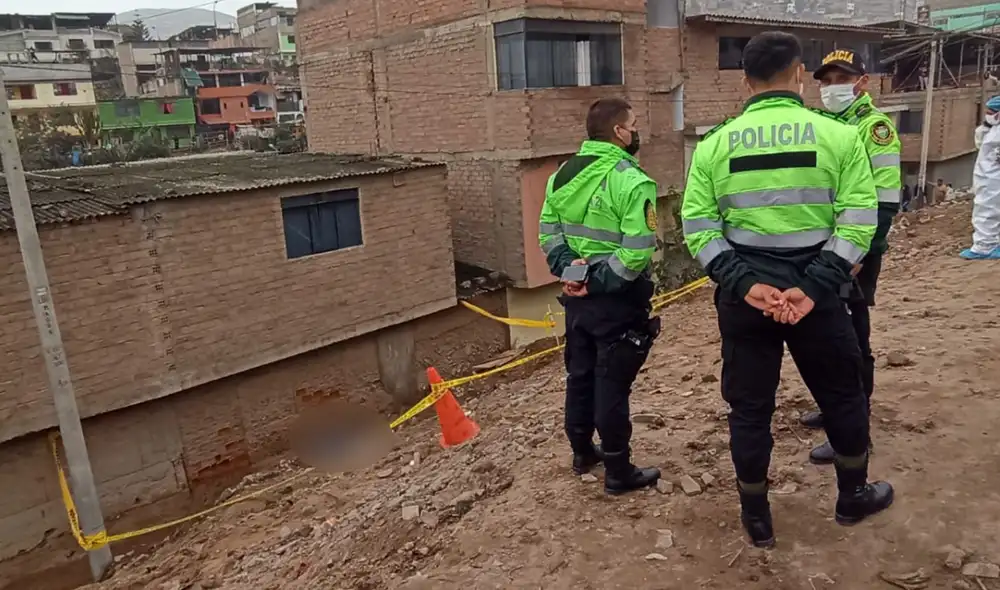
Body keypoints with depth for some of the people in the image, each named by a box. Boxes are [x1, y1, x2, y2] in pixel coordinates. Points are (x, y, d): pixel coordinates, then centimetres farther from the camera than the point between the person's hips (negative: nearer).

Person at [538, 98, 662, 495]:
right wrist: (600, 282, -17)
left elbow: (548, 233, 5)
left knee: (580, 374, 20)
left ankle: (582, 452, 37)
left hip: (575, 295, 7)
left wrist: (568, 268, -6)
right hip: (616, 300, -7)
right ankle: (619, 473, 18)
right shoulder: (632, 181, -18)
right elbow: (637, 252, -25)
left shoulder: (563, 174, 5)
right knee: (612, 384, 3)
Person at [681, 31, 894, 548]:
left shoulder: (714, 145, -1)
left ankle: (756, 517, 27)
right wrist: (814, 287, -12)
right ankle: (853, 497, 41)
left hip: (743, 295, 1)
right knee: (842, 396, 22)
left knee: (749, 406, 14)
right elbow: (857, 222, -10)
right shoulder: (839, 136, -4)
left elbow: (698, 227, -7)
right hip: (815, 294, 0)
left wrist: (744, 284, -10)